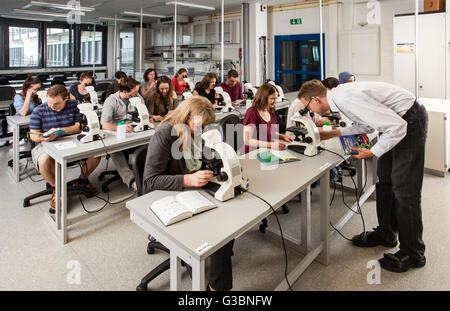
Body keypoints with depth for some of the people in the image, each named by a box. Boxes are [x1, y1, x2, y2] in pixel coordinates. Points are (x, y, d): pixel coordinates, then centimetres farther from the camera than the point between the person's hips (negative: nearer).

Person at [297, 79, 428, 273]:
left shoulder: (349, 99, -30)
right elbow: (368, 124, 14)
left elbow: (397, 126, -29)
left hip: (410, 120, -10)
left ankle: (412, 253, 10)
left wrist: (373, 152, -21)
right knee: (384, 179, 14)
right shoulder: (339, 96, 1)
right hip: (397, 119, 10)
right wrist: (336, 133, 8)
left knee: (404, 188, -6)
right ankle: (386, 233, 30)